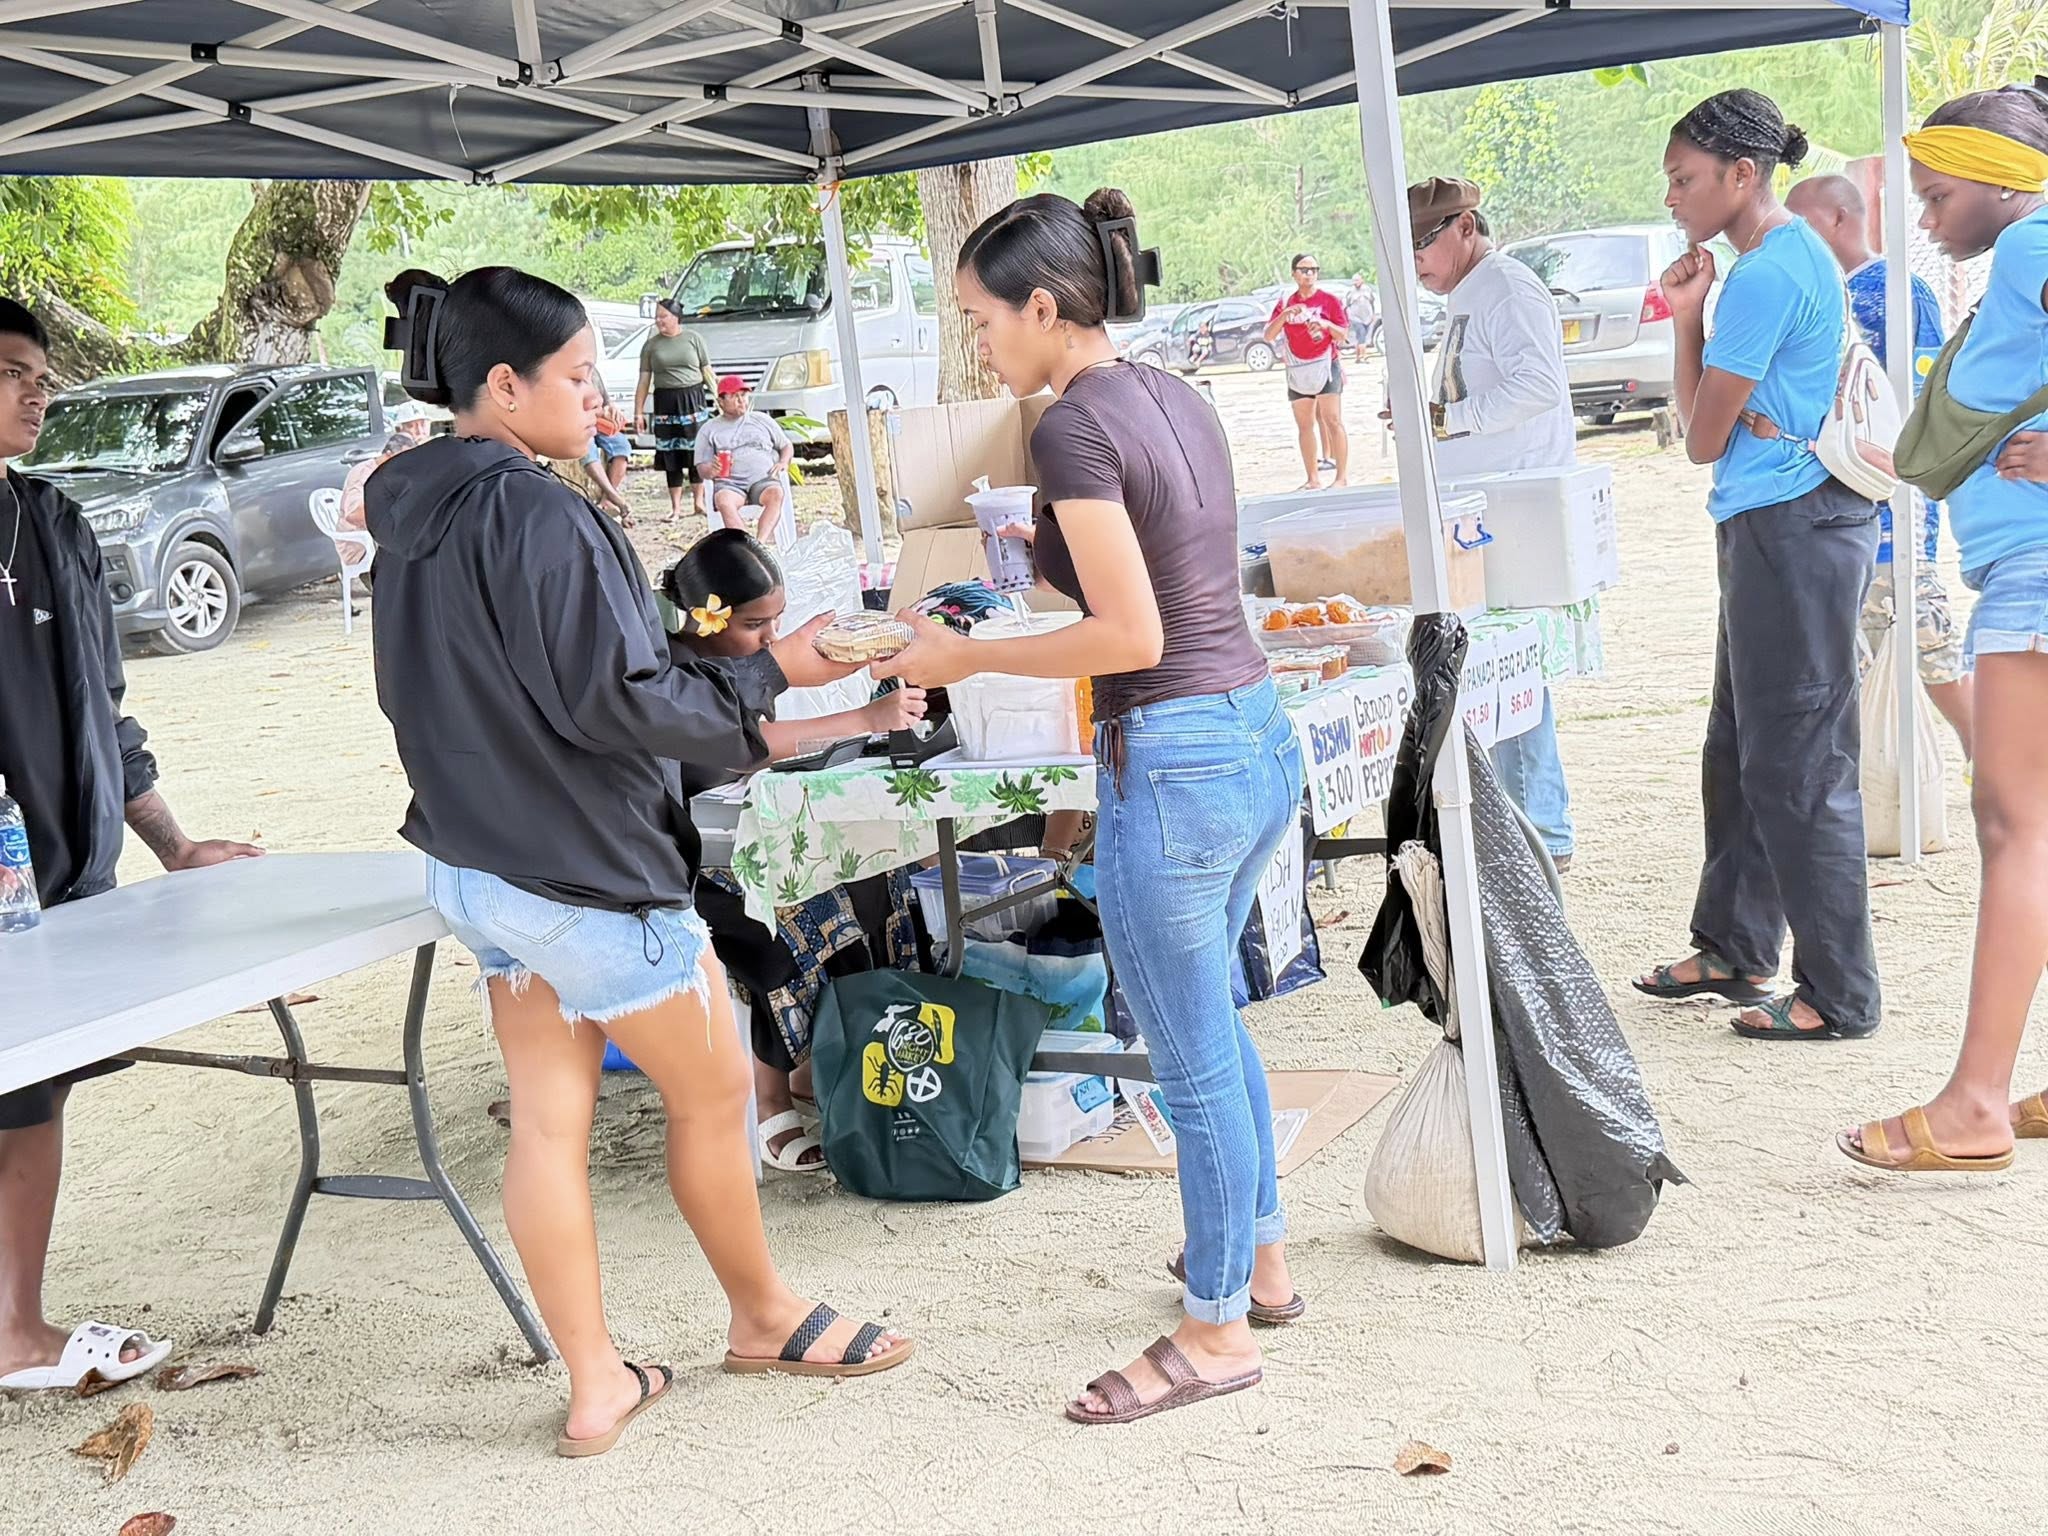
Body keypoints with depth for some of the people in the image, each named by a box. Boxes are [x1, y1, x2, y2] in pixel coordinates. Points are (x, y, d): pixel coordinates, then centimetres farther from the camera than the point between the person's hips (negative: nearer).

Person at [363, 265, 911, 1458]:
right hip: (588, 870, -8)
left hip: (478, 862, 8)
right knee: (714, 1090, 11)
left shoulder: (416, 522, 7)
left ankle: (595, 1385, 19)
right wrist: (771, 674, -11)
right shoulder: (539, 519, -21)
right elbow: (617, 699, -22)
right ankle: (766, 1316, 30)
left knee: (549, 1123, 11)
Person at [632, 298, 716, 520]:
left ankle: (700, 501, 9)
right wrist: (638, 412, 2)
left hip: (693, 400, -1)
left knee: (697, 450, -2)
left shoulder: (693, 338, 5)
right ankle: (676, 506, 7)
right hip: (666, 403, 1)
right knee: (671, 454, 2)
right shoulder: (651, 345, 7)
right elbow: (644, 381, 7)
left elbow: (707, 371, 6)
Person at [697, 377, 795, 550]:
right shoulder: (708, 430, 18)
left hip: (763, 478, 1)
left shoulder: (763, 420, 23)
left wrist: (783, 462, 5)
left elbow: (787, 446, 29)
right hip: (729, 482, -1)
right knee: (724, 501, -38)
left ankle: (760, 542, -48)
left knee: (775, 494, -36)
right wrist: (711, 470, -12)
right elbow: (702, 469, 13)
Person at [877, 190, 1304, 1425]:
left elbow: (1132, 637, -19)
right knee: (1209, 1016, 25)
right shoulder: (1178, 397, 10)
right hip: (1261, 735, 10)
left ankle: (1219, 1329, 21)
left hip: (1173, 762, -9)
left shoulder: (1075, 422, -16)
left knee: (1193, 1057, 5)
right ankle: (1262, 1255, 40)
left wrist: (968, 659, -11)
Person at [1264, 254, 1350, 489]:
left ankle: (1343, 475, -12)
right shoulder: (1285, 303, 9)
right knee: (1304, 425, 4)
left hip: (1325, 366, -3)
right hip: (1297, 371, 3)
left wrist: (1328, 325, -17)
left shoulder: (1329, 300, 2)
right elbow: (1269, 335, 0)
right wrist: (1285, 314, -15)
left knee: (1332, 420, -11)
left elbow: (1342, 336, 3)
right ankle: (1312, 477, 8)